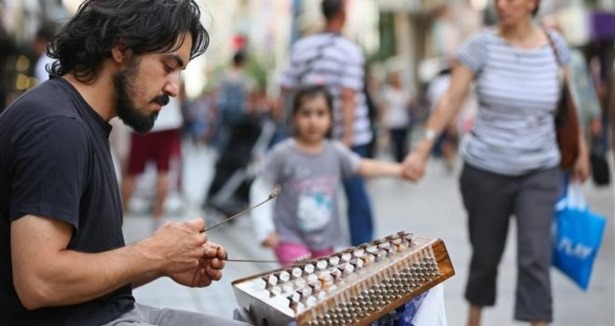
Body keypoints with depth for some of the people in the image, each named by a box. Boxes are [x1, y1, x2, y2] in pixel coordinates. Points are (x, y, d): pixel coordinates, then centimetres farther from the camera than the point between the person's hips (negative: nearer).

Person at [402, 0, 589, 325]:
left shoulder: (554, 45, -2)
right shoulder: (481, 45, -9)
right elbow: (451, 101, -11)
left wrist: (580, 151, 13)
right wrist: (422, 150, -16)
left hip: (540, 172, 1)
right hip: (485, 170, -1)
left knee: (535, 257, -10)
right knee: (486, 254, 13)